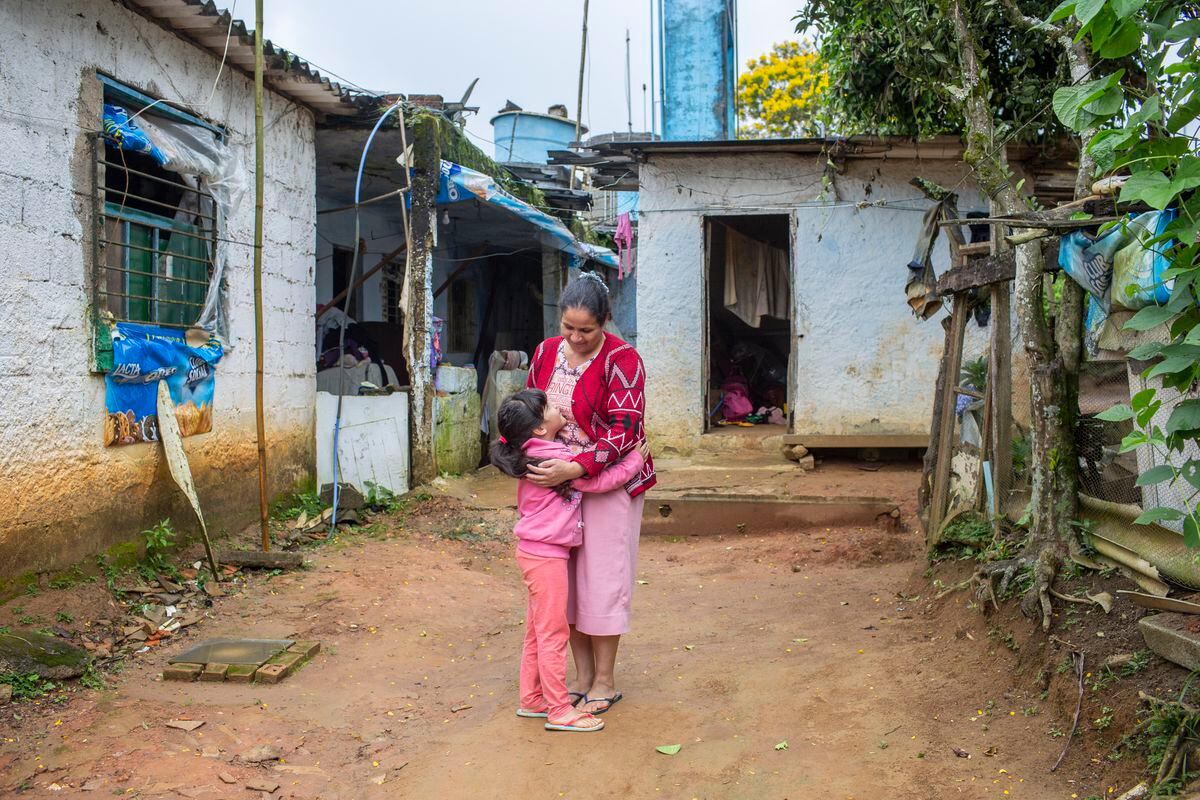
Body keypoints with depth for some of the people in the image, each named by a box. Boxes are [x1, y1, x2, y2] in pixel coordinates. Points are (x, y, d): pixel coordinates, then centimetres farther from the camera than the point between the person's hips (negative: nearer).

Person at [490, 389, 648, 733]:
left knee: (537, 631, 17)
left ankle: (531, 699, 28)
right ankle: (559, 710, 7)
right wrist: (636, 459, -4)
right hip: (546, 555, -10)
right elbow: (600, 481, -15)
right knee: (553, 633, -1)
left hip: (534, 550, 10)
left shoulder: (533, 454, 6)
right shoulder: (555, 458, -21)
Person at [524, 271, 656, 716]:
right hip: (559, 481, 6)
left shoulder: (621, 360, -16)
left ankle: (605, 683, 16)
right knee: (567, 579, 10)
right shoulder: (546, 352, 3)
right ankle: (582, 675, 25)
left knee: (602, 579, 1)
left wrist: (574, 468, -31)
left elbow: (624, 430, -22)